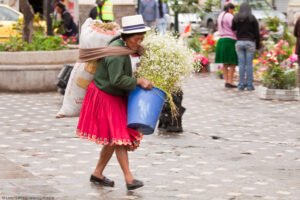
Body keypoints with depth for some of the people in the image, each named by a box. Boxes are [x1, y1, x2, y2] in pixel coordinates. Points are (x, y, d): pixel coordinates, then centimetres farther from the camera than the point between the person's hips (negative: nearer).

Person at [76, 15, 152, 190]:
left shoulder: (123, 47, 6)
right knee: (118, 137, -11)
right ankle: (129, 179, -12)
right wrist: (138, 81, -25)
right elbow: (117, 80, -32)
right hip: (105, 98, -10)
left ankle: (97, 174, 22)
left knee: (114, 139, 11)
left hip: (117, 98, 10)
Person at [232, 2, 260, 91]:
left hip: (239, 43, 2)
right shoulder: (253, 18, -1)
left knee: (241, 64, 4)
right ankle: (249, 85, 0)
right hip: (250, 43, -2)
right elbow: (257, 33, -1)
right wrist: (258, 45, 6)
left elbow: (233, 29, 11)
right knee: (249, 64, 0)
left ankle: (241, 84, 4)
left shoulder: (236, 18, 3)